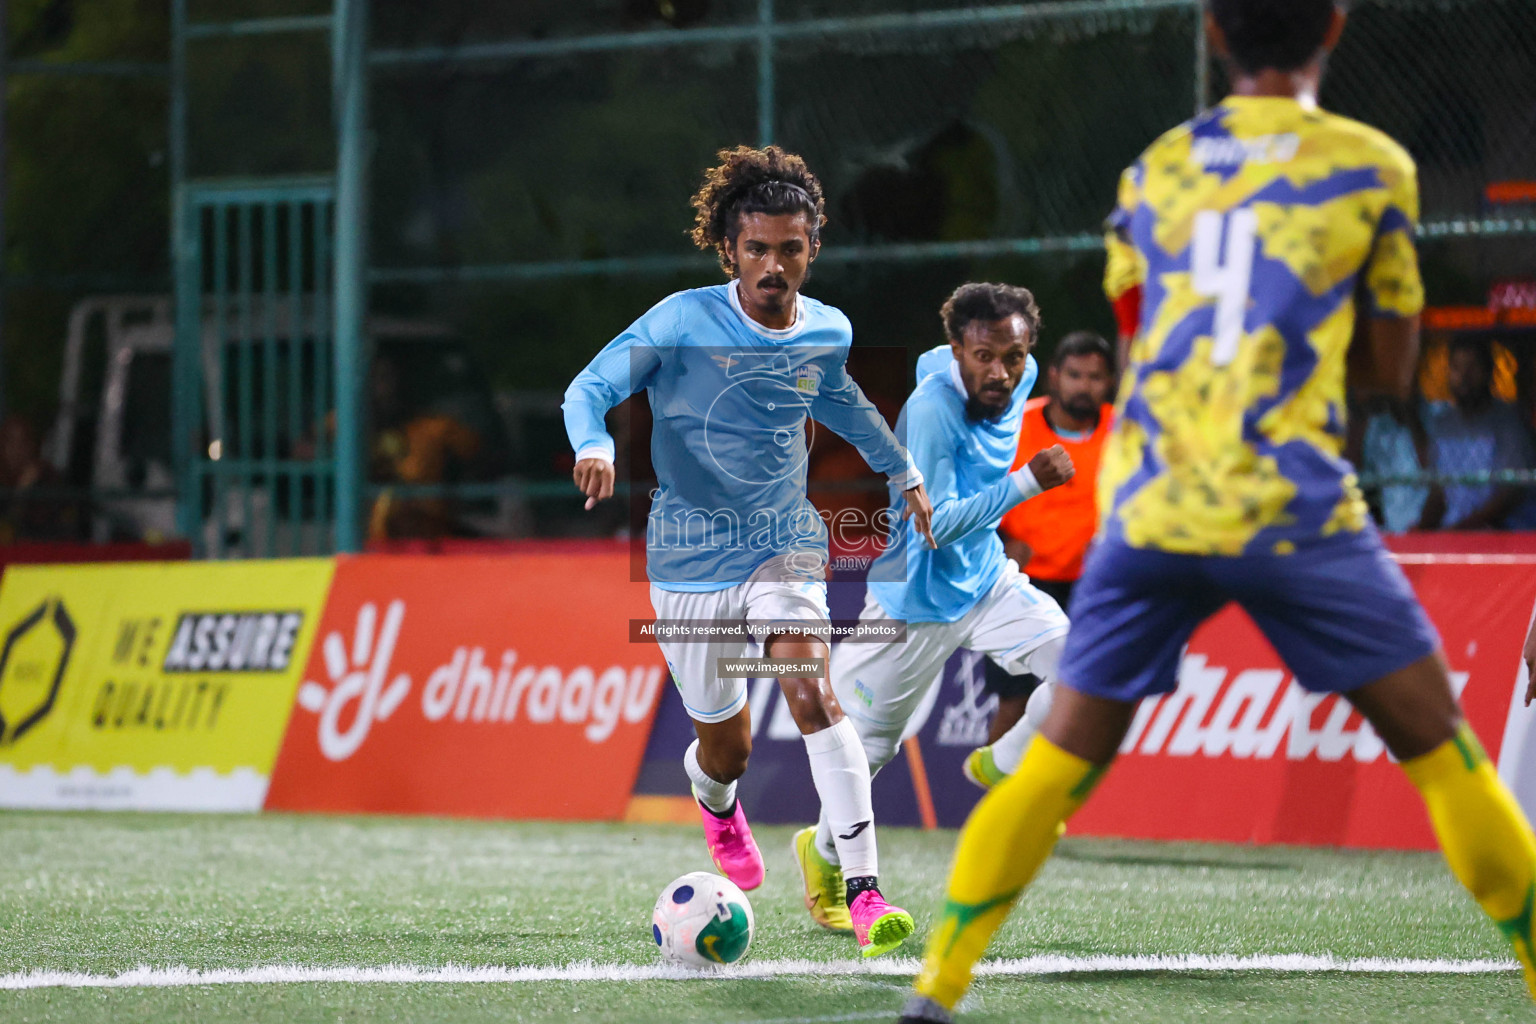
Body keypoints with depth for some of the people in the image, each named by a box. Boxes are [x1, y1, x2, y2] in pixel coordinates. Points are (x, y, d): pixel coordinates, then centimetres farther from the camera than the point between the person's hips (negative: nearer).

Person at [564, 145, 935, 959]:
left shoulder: (828, 333, -2)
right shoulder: (681, 322, -14)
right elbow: (590, 387, -12)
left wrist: (903, 471, 32)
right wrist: (594, 446, -34)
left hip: (783, 538, 2)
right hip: (690, 550, -2)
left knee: (811, 692, -23)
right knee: (727, 743, 8)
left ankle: (864, 891, -27)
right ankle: (714, 798, 49)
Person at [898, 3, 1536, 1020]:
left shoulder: (1154, 173, 13)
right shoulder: (1372, 166, 4)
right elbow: (1391, 368, 9)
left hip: (1146, 509, 3)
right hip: (1293, 510, -3)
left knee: (1061, 763, 10)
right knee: (1440, 745, 6)